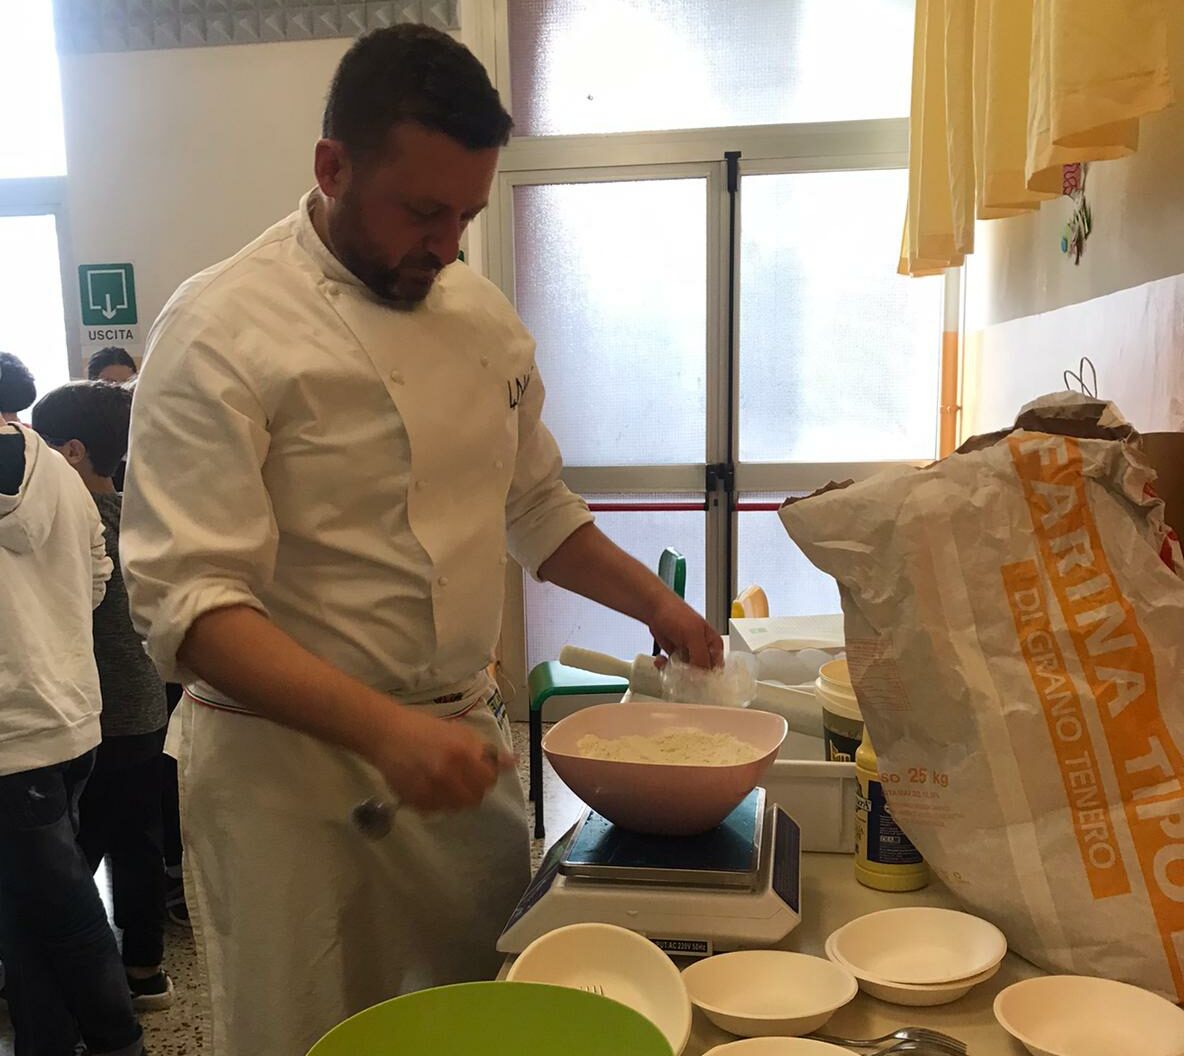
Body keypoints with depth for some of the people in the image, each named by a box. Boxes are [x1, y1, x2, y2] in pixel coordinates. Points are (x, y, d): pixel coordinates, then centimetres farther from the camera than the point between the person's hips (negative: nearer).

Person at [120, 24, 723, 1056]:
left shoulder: (482, 314, 6)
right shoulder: (223, 329, -15)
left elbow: (534, 507, 18)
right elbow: (189, 600, -20)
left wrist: (654, 601, 8)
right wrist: (382, 728, -31)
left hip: (463, 743, 6)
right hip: (287, 762, -5)